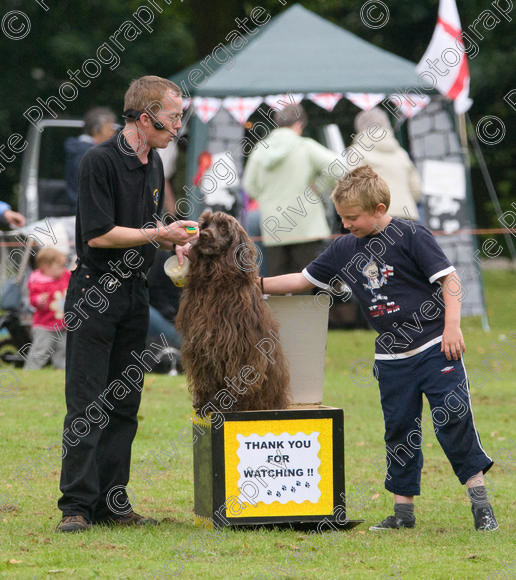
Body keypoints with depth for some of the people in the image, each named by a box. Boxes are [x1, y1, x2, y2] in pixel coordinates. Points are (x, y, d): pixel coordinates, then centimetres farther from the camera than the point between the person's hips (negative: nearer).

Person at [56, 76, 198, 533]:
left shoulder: (153, 164, 12)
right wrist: (158, 235, -16)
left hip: (135, 290, 8)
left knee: (125, 404, 7)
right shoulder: (100, 161, -14)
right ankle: (77, 504, -5)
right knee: (87, 405, -7)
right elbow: (98, 234, -19)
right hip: (94, 293, -8)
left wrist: (174, 239, 5)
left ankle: (112, 503, 10)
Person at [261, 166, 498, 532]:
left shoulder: (412, 236, -9)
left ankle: (481, 502, -2)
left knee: (454, 418, -8)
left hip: (435, 347, -6)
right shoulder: (345, 249, 9)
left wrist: (452, 326, -18)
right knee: (399, 429, 7)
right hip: (392, 358, 6)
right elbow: (304, 280, 15)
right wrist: (258, 284, 8)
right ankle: (404, 511, 14)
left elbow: (449, 278, -10)